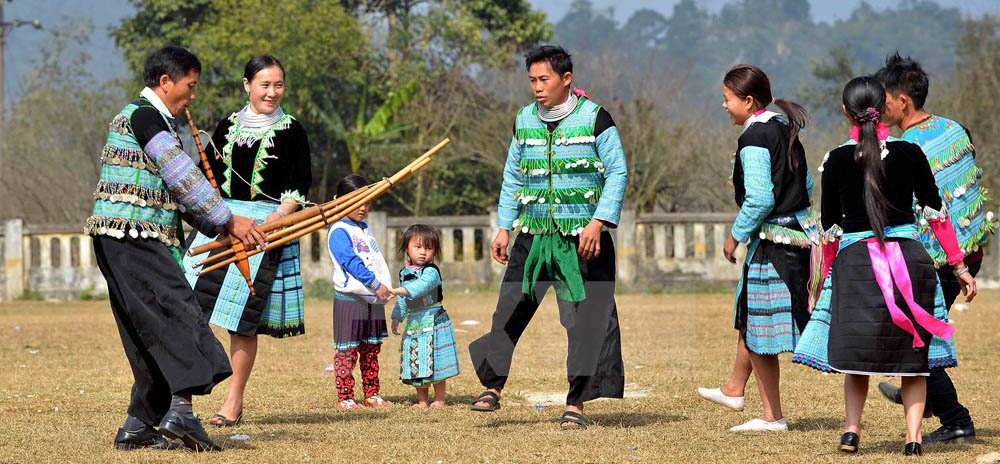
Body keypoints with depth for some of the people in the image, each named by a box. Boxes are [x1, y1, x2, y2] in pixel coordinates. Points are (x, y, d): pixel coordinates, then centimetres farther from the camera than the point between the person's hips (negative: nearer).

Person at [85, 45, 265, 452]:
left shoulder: (155, 120, 25)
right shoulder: (143, 115, -8)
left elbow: (177, 189, 24)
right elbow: (184, 178, -14)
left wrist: (220, 228, 14)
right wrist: (229, 221, -10)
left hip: (137, 242, 10)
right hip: (131, 236, -10)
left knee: (154, 335, 8)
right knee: (177, 314, -17)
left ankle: (138, 426, 8)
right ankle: (180, 411, -28)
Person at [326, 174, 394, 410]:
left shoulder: (364, 229, 17)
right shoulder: (339, 231, -10)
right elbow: (351, 262, -20)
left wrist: (385, 287, 14)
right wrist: (375, 284, -25)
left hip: (373, 301, 8)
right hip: (349, 299, -8)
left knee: (371, 350, 12)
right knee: (347, 351, -4)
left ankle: (371, 394, 19)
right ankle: (345, 397, -1)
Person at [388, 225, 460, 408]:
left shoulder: (431, 271, -12)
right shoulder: (404, 273, 11)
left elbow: (421, 286, -32)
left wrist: (396, 291, -39)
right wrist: (396, 318, 17)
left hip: (433, 323, -6)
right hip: (413, 325, 6)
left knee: (435, 364, -2)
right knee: (417, 364, 7)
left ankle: (439, 399, 9)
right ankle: (422, 400, 15)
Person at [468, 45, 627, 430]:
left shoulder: (594, 118, -5)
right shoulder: (524, 121, 9)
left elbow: (617, 173, -5)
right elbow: (513, 177, 18)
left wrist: (598, 222, -16)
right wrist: (504, 228, 10)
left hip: (583, 239, -4)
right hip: (533, 237, 4)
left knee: (586, 319, -4)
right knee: (510, 310, 0)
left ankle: (576, 405, 2)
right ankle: (493, 387, 13)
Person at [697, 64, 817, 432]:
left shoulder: (755, 139, -17)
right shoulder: (785, 130, 11)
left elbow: (759, 199, -23)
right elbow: (806, 185, 17)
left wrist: (735, 236, -11)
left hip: (772, 243, -10)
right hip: (798, 233, 10)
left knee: (759, 330, -1)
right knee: (749, 316, 25)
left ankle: (773, 416, 4)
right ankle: (734, 390, 40)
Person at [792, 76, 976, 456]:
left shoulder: (837, 160, -2)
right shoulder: (910, 153, -1)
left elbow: (830, 225, 3)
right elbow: (935, 213, 3)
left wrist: (825, 275, 16)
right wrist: (960, 267, 11)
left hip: (854, 263, 0)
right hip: (908, 255, 0)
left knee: (857, 352, 12)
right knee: (913, 354, 9)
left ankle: (851, 428, -4)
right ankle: (913, 436, -1)